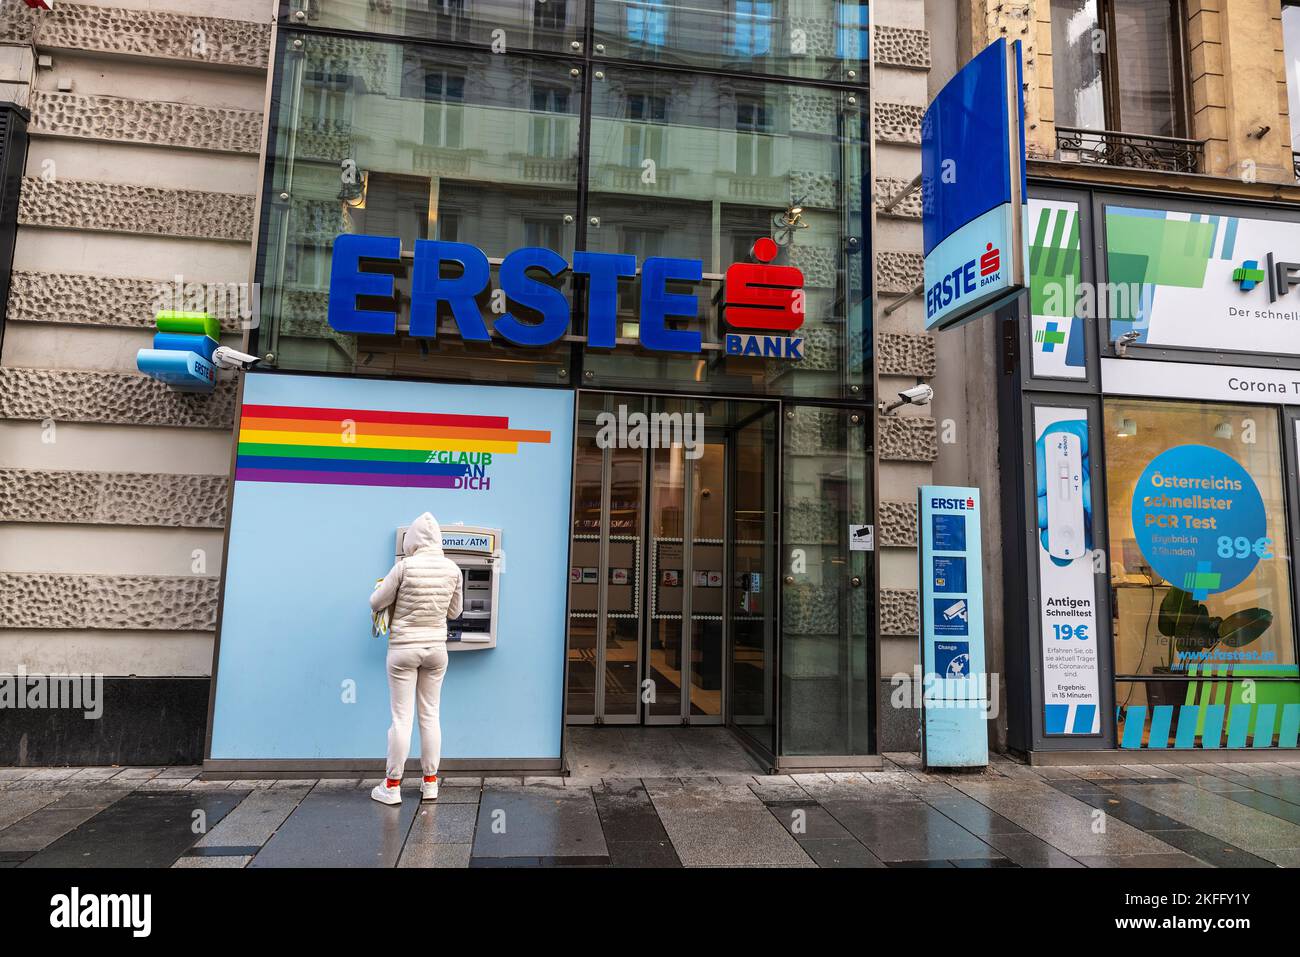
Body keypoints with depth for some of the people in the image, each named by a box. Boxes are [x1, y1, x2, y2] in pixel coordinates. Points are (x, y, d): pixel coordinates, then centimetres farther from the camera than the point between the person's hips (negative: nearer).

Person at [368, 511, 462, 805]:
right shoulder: (452, 569, -4)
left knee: (402, 718, 5)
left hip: (403, 649, -3)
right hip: (436, 648, 3)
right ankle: (430, 783, 20)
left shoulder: (405, 566, -14)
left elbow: (376, 603, -4)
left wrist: (380, 586, 16)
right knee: (430, 715, 12)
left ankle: (392, 786, 15)